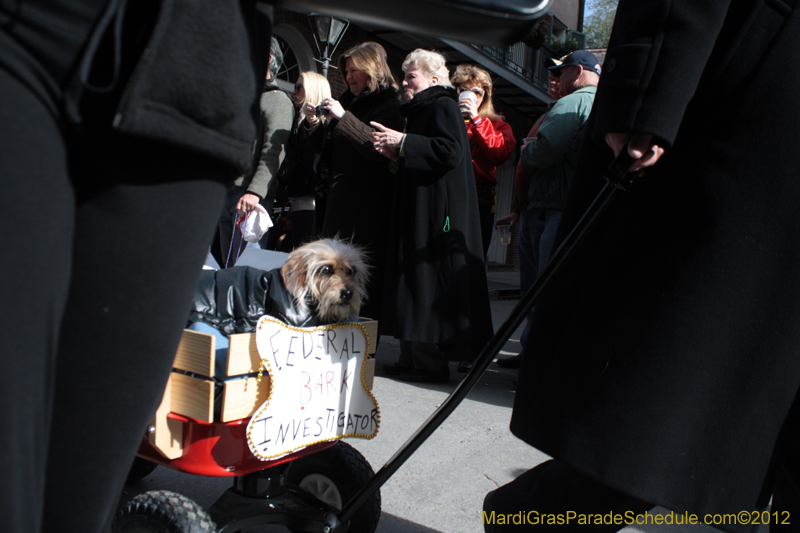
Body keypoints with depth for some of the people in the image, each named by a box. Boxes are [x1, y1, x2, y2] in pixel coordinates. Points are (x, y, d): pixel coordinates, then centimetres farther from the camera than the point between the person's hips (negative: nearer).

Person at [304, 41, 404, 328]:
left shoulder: (389, 106, -3)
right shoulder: (349, 101, 19)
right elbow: (326, 149, 23)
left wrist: (343, 118, -21)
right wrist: (314, 124, 4)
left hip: (369, 205, -8)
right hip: (339, 202, 8)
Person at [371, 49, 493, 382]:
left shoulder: (443, 107, -8)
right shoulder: (423, 109, 23)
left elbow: (450, 151, -23)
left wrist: (404, 142, -19)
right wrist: (397, 154, 12)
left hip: (437, 213, -10)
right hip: (421, 209, 10)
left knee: (428, 278, -10)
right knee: (418, 279, 8)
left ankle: (431, 362, -6)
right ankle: (416, 357, 12)